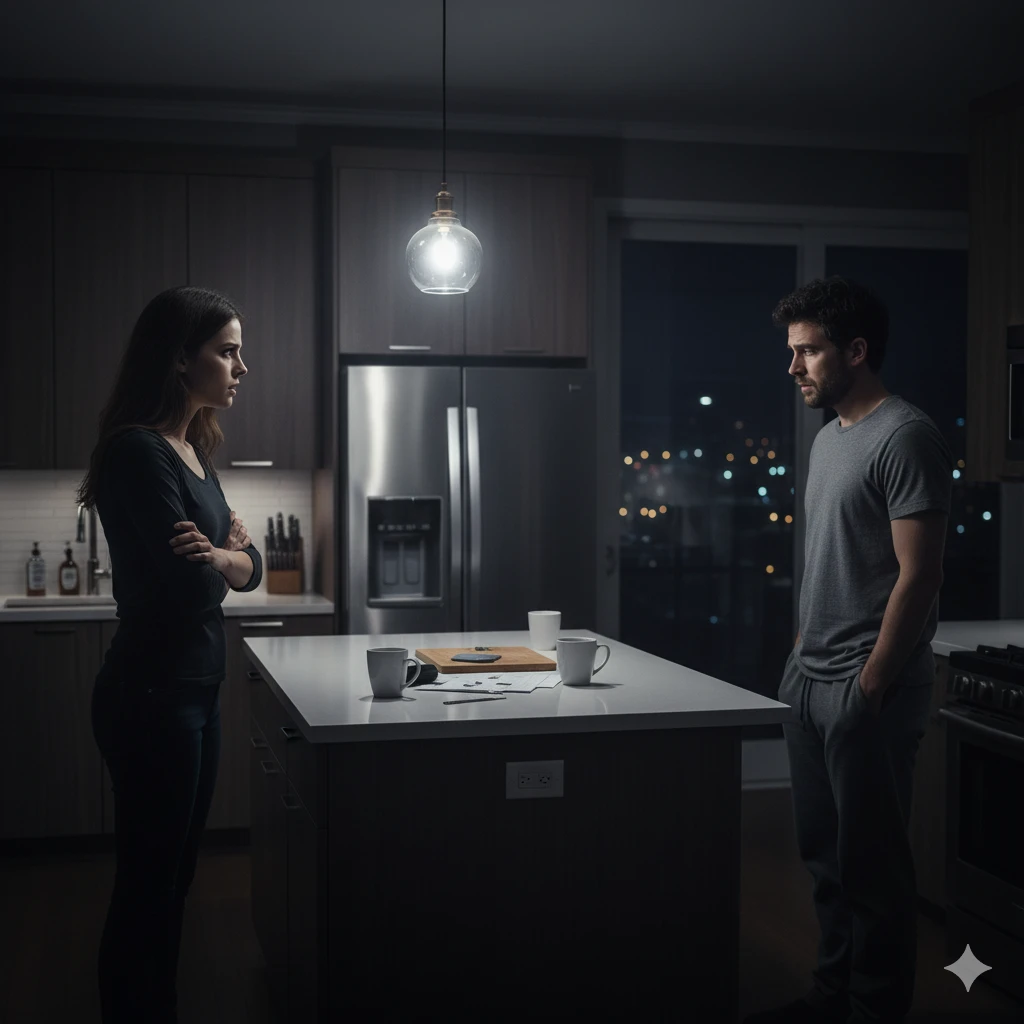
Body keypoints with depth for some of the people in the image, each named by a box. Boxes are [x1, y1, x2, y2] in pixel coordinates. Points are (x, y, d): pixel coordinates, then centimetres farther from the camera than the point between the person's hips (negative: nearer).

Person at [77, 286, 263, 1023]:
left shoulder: (194, 451, 11)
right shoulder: (138, 451, -17)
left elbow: (249, 567, 8)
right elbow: (191, 585, -23)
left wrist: (222, 556, -13)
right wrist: (229, 555, -2)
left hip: (195, 691, 9)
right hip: (152, 695, -9)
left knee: (173, 877, 16)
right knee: (147, 885, 2)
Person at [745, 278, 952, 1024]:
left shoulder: (906, 438, -13)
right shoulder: (830, 438, 15)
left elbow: (919, 576, -17)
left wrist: (870, 687, -17)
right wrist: (803, 656, 14)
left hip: (866, 690, -9)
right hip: (811, 682, 9)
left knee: (872, 863, 0)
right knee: (825, 853, 16)